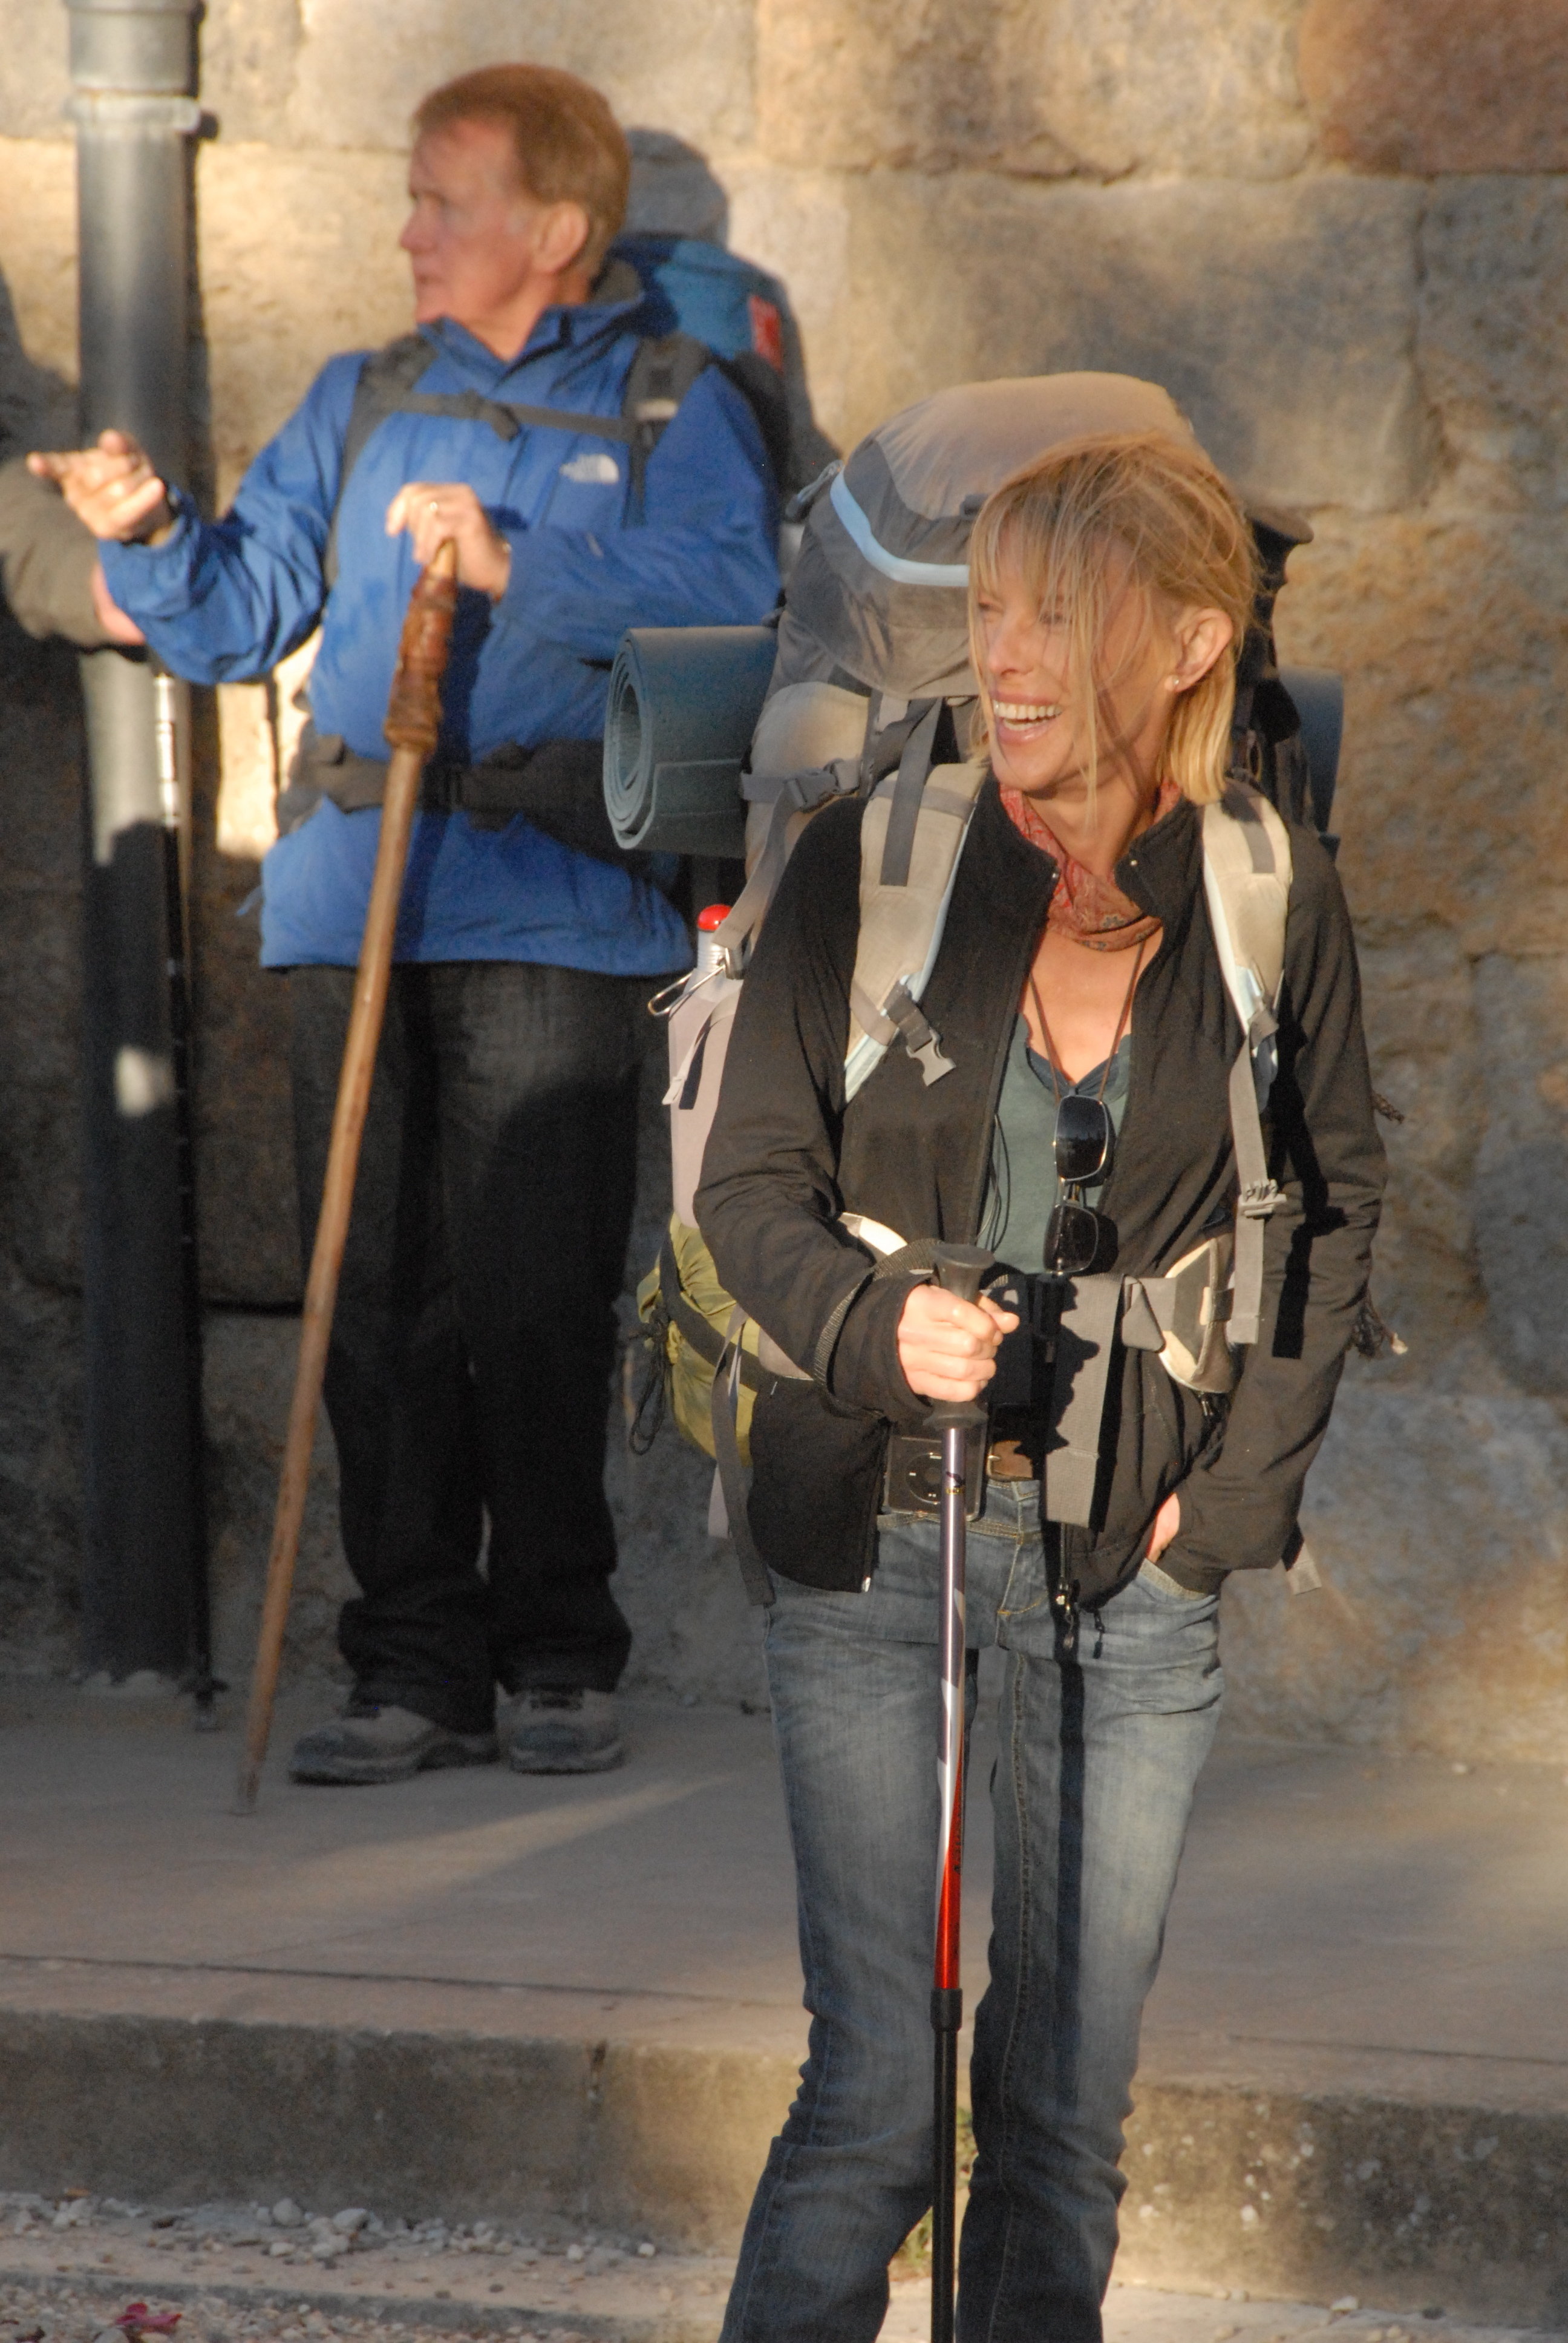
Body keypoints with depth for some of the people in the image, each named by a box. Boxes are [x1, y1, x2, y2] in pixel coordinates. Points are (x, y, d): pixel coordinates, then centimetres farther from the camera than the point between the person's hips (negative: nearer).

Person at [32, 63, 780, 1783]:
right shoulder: (362, 404, 20)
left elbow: (731, 595, -10)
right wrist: (153, 537, -3)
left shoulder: (671, 412, 8)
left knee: (539, 1299, -6)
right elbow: (237, 619, 17)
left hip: (554, 910, -4)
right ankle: (415, 1661, 7)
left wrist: (517, 566, -15)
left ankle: (557, 1661, 5)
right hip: (352, 899, 4)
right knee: (379, 1296, 1)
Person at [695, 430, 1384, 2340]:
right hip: (874, 1539, -1)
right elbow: (749, 1182, 1)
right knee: (875, 2098, -6)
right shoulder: (873, 861, -3)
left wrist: (1233, 1487, 1)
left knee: (1068, 2106, 6)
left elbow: (1337, 1210, 10)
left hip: (1135, 1558, 1)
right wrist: (878, 1326, -18)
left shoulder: (1270, 897, 0)